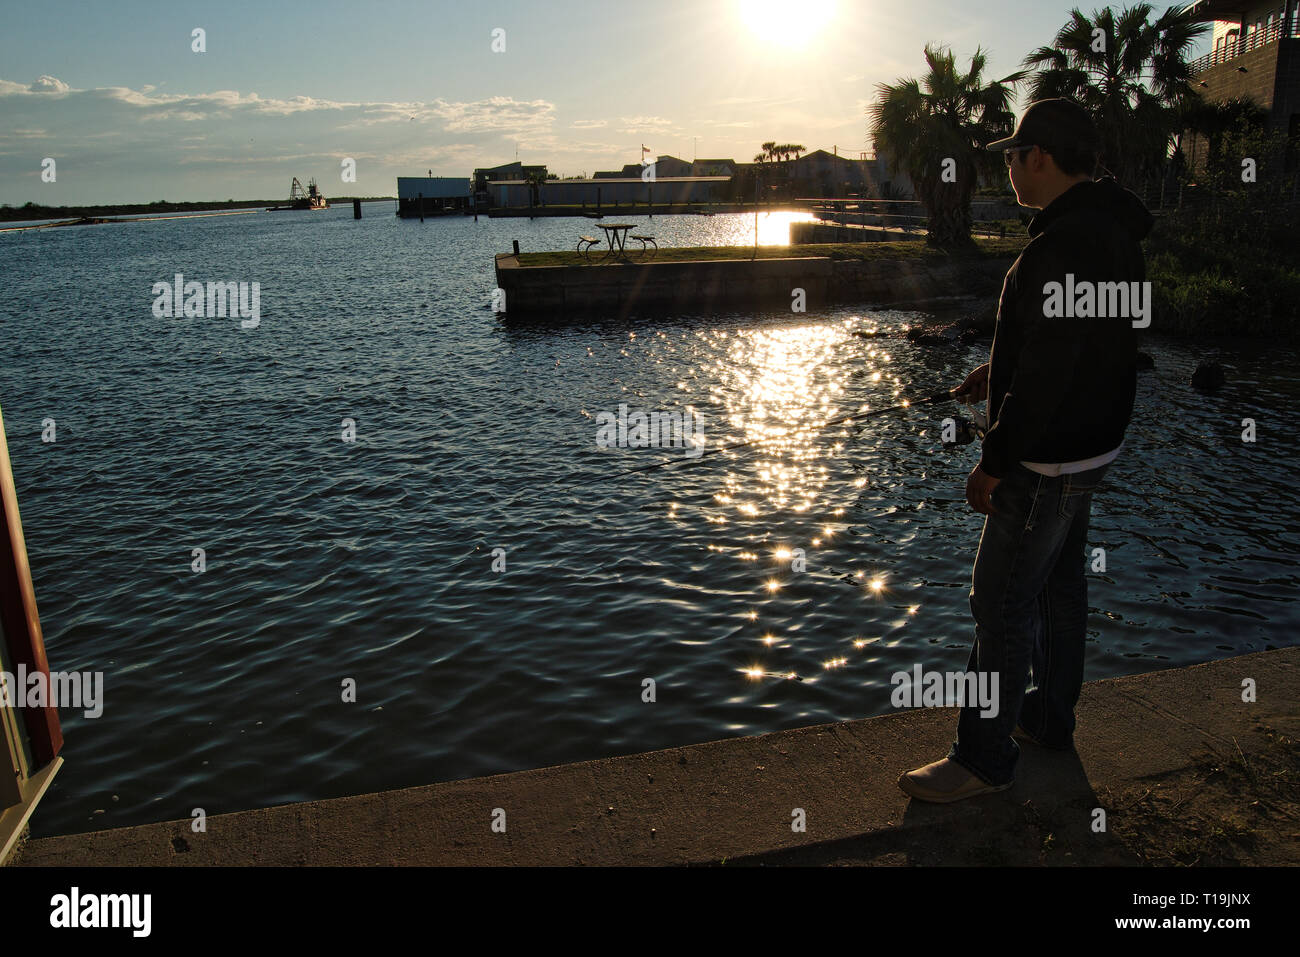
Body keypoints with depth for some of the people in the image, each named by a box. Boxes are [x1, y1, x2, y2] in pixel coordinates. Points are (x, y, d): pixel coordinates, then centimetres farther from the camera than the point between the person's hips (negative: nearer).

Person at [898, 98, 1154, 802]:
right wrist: (1002, 371, 16)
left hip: (1045, 463, -10)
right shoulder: (1114, 232, 9)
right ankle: (1049, 717, 38)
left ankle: (984, 758, 11)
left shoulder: (1063, 246, -25)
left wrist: (994, 463, -19)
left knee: (1001, 605, -2)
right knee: (1060, 586, 21)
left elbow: (1045, 375, -27)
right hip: (1090, 449, 11)